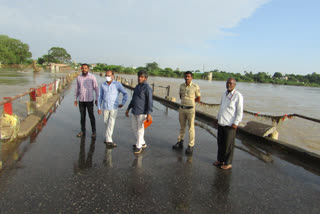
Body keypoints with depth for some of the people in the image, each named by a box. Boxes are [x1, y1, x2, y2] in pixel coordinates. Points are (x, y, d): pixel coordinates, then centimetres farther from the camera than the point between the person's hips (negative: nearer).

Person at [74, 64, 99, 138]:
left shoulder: (92, 77, -7)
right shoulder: (78, 77, 5)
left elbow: (96, 88, -5)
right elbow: (77, 89, 13)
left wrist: (96, 99, -9)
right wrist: (76, 99, 11)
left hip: (89, 100, -3)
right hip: (81, 100, 4)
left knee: (91, 116, 1)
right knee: (82, 116, 11)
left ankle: (93, 131, 14)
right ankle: (83, 131, 23)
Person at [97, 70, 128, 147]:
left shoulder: (117, 84, -10)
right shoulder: (103, 85, 0)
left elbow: (125, 94, -4)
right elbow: (100, 97, 5)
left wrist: (122, 103, -5)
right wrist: (99, 108, 2)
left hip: (114, 107, -3)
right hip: (105, 107, 3)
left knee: (111, 124, -8)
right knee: (106, 123, 13)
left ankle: (108, 140, -1)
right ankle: (108, 138, 32)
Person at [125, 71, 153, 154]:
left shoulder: (147, 88, -13)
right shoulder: (137, 87, 13)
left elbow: (150, 101, -19)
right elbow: (133, 99, 20)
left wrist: (149, 114, -24)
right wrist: (128, 109, 19)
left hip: (142, 112, -9)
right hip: (135, 111, 9)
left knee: (140, 129, 0)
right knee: (134, 127, 16)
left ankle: (138, 146, 15)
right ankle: (142, 143, 31)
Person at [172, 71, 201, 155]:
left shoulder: (195, 87, -9)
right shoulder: (182, 86, 6)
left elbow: (198, 99, 0)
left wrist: (190, 100, 1)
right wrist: (187, 100, 5)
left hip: (190, 109, -5)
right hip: (182, 108, 5)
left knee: (191, 128, 0)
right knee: (182, 127, 15)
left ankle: (191, 146, 7)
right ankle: (180, 142, 27)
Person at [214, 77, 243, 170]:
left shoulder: (238, 96, -9)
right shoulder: (224, 94, 12)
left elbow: (240, 111, -10)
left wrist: (236, 123, -15)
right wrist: (218, 118, 19)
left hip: (230, 125, -7)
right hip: (221, 123, 7)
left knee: (228, 145, 3)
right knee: (220, 143, 14)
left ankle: (228, 163, 18)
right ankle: (220, 160, 29)